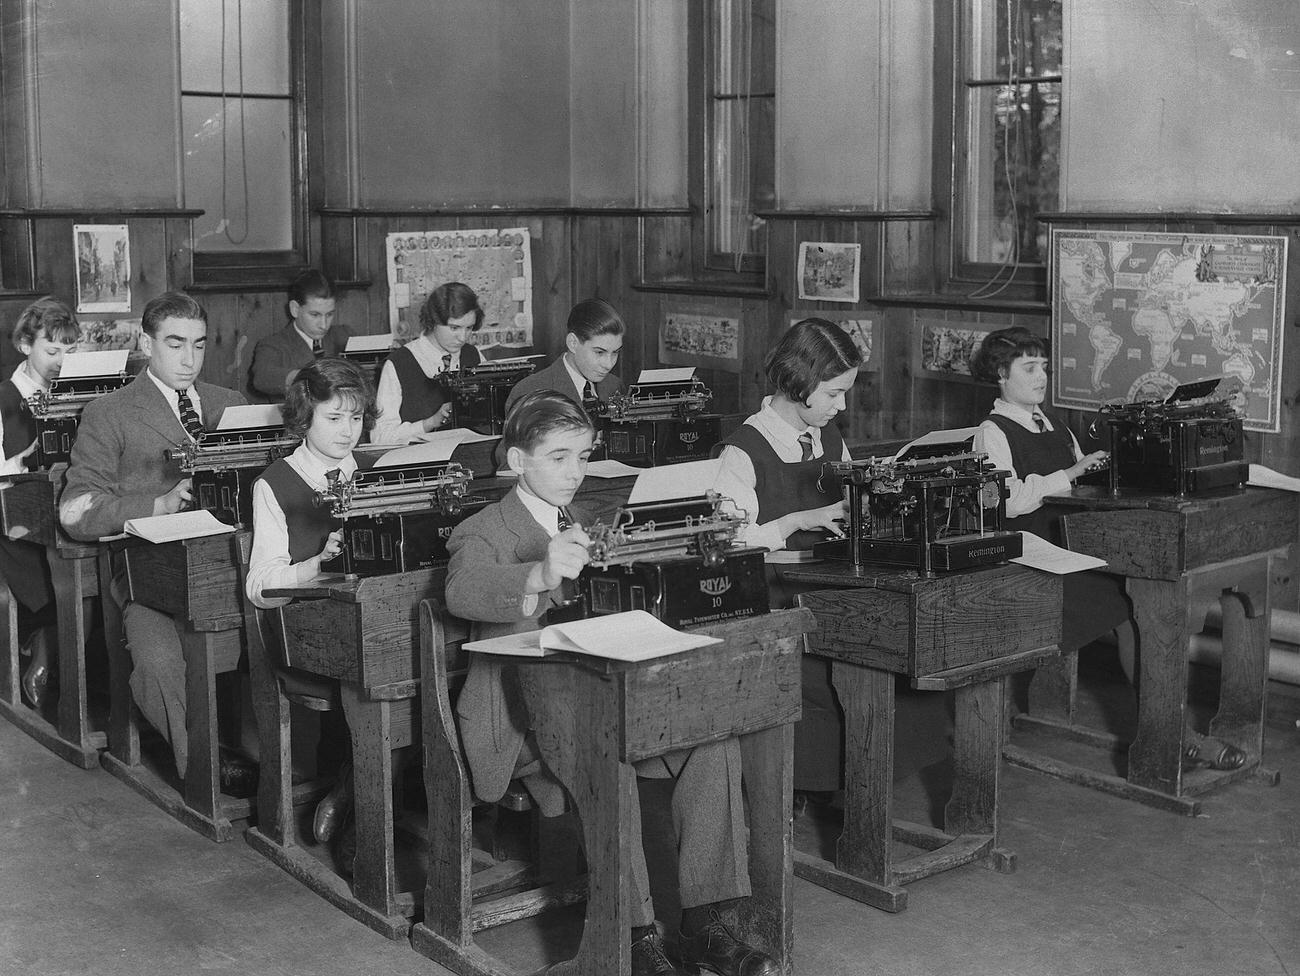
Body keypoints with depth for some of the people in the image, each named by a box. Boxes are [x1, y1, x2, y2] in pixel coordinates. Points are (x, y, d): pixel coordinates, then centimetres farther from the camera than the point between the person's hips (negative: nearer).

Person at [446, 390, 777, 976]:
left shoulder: (590, 525, 22)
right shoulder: (482, 532, -1)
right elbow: (462, 593, -25)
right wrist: (541, 575, -46)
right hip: (523, 718, -6)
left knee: (713, 734, -19)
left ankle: (703, 923, -16)